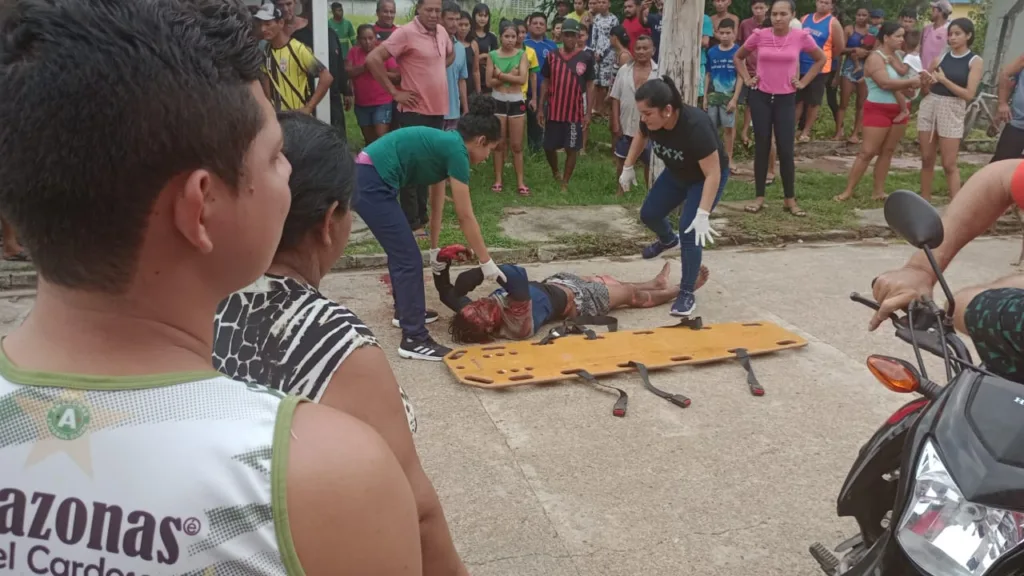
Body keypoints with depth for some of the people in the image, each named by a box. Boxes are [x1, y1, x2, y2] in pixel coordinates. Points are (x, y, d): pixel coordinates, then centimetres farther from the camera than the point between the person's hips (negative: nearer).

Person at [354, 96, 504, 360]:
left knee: (401, 251, 23)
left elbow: (436, 205, 25)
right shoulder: (456, 151, -9)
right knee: (409, 259, -4)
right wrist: (487, 262, 2)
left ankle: (405, 311, 40)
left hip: (366, 179, 10)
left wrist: (435, 249, 31)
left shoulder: (444, 145, 18)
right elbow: (465, 217, -6)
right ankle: (414, 339, 1)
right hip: (371, 184, -10)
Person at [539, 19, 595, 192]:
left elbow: (589, 86, 0)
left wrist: (588, 112, -5)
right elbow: (546, 83, 7)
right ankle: (555, 173, 37)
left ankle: (565, 183, 14)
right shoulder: (552, 56, 1)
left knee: (571, 149, 2)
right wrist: (541, 108, 2)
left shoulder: (586, 58, -3)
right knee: (549, 147, 10)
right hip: (553, 110, 2)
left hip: (575, 111, -2)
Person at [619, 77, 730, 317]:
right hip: (677, 173, 7)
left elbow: (713, 174, -37)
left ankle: (687, 295, -5)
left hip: (706, 177, -6)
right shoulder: (650, 121, -23)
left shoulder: (695, 126, -41)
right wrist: (628, 167, 8)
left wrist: (703, 215, -41)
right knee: (649, 214, 13)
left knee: (689, 230, -18)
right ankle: (668, 240, 49)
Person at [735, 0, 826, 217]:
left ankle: (790, 199, 10)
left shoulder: (801, 37, -4)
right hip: (760, 97, 0)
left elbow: (821, 59, 12)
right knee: (761, 147, 4)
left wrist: (803, 82, 4)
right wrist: (747, 79, 2)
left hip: (786, 99, 0)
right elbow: (738, 57, 13)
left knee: (786, 150, -1)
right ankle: (759, 197, 12)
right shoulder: (759, 35, -4)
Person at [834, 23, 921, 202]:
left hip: (899, 110, 8)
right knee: (867, 152, -9)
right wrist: (911, 82, -16)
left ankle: (879, 191, 12)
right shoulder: (875, 57, -12)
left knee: (887, 152, 7)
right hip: (879, 110, -8)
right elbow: (885, 83, -23)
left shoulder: (897, 56, 13)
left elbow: (903, 78, 6)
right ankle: (848, 191, -4)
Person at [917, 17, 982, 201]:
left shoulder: (975, 61, -2)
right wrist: (927, 81, -8)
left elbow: (969, 94, -11)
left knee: (949, 164, -5)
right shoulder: (941, 56, 7)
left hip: (952, 110, -4)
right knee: (927, 160, 8)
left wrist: (944, 80, -13)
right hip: (928, 106, 4)